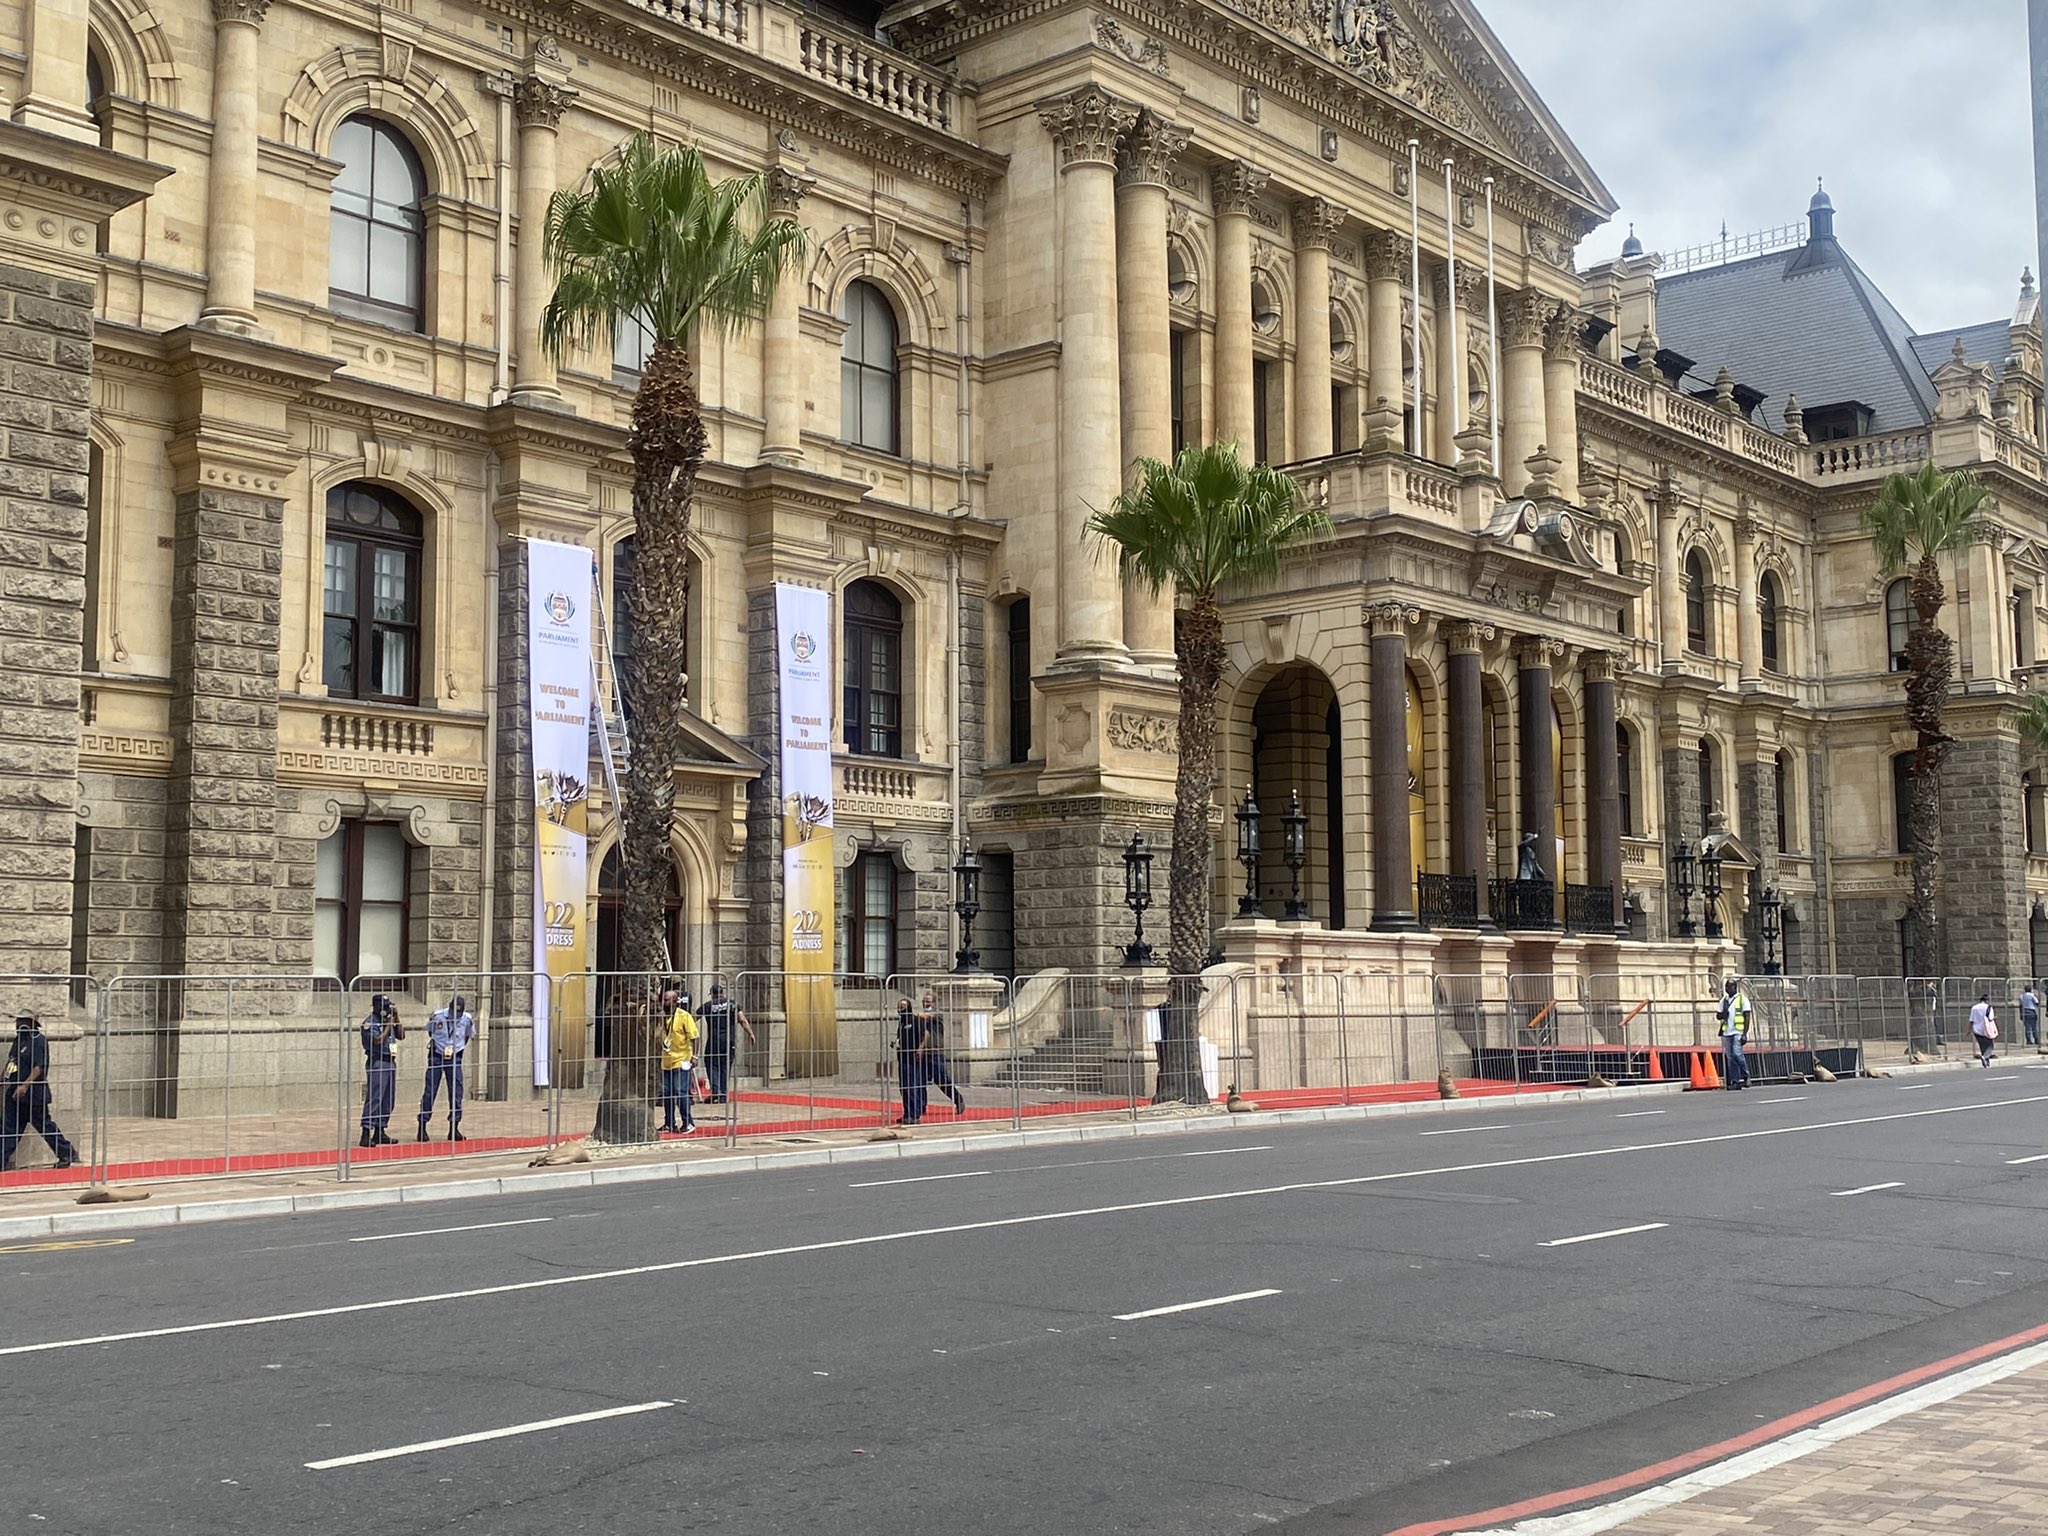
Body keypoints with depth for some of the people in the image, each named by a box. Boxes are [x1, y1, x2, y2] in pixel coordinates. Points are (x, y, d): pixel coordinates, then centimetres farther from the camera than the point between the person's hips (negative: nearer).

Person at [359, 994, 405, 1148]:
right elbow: (378, 1040, -18)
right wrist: (389, 1024, -10)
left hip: (390, 1062, 8)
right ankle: (366, 1133, -15)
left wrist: (396, 1018, 6)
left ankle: (380, 1132, 15)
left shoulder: (388, 1020, 15)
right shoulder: (370, 1023, -8)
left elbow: (401, 1036, 13)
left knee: (388, 1100, 9)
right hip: (377, 1063, -8)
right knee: (374, 1098, -13)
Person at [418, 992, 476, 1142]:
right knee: (430, 1092, -2)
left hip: (455, 1058, 2)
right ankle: (422, 1127, 5)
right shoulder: (437, 1016, -10)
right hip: (436, 1056, -1)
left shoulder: (467, 1019, -7)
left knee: (456, 1093, -1)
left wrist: (457, 1048, 6)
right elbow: (430, 1032, 9)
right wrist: (434, 1043, 0)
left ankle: (454, 1129, 7)